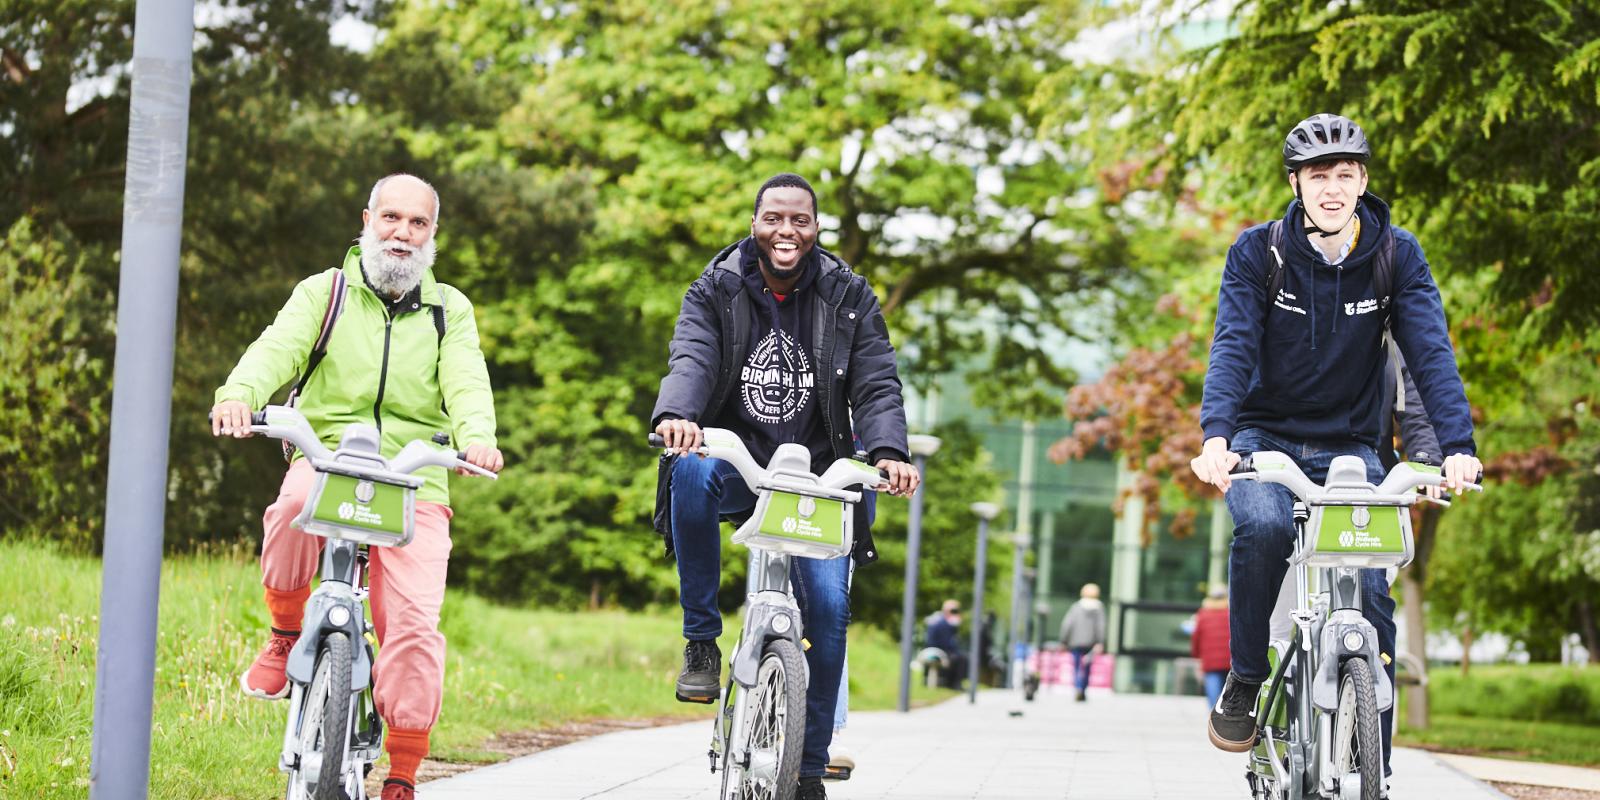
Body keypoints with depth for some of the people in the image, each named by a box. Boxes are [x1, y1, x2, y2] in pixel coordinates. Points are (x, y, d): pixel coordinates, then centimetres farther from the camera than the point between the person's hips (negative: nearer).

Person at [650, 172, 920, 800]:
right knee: (691, 471, -36)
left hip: (816, 475, 1)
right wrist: (676, 414, -41)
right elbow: (690, 360, -17)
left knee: (828, 608, -13)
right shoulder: (715, 292, 0)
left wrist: (889, 451, -27)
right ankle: (701, 641, -23)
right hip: (736, 461, -1)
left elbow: (876, 383, -7)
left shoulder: (849, 298, 2)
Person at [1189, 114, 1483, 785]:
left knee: (1370, 589, -15)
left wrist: (1458, 446, -30)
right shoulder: (1258, 252, -8)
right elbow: (1233, 346, -18)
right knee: (1262, 526, -34)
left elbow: (1430, 351, -14)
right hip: (1265, 436, -1)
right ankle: (1244, 683, -13)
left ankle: (1373, 769, -3)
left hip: (1349, 446, 1)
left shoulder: (1397, 256, -5)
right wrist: (1216, 437, -36)